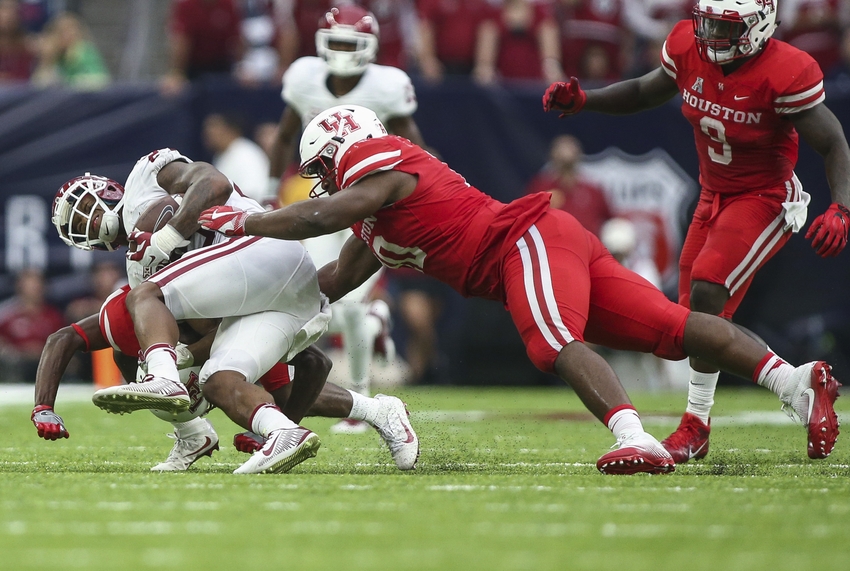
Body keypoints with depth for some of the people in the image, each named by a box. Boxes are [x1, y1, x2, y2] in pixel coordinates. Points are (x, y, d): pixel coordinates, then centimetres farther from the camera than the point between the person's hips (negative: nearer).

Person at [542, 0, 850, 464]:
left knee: (706, 292, -22)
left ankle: (697, 425, -11)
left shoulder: (785, 74, -26)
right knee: (693, 316, 4)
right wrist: (582, 100, -5)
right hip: (714, 196, 7)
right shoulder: (688, 49, -9)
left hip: (765, 199, -7)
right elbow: (646, 92, 10)